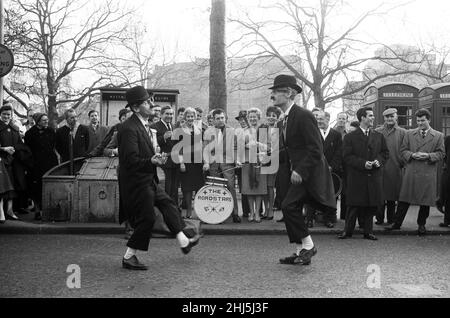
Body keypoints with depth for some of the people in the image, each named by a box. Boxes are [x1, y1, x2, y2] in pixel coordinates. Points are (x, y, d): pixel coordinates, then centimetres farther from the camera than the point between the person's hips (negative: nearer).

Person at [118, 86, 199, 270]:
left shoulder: (144, 125, 9)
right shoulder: (129, 129, -22)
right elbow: (131, 161, -27)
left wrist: (155, 159, 13)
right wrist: (151, 162, -37)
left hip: (148, 181, 10)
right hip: (137, 183, -10)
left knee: (167, 204, 16)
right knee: (147, 219, -3)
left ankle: (183, 242, 28)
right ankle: (129, 258, 11)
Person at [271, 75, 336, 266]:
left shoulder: (304, 116, -15)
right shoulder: (283, 121, 13)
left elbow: (315, 149, -19)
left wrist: (301, 171, -24)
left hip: (306, 173, -9)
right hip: (292, 173, 9)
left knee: (288, 206, -19)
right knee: (292, 210, 9)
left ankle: (308, 246, -3)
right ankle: (301, 253, 19)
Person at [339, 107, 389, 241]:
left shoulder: (379, 136, 14)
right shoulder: (350, 137, 2)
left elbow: (385, 153, 16)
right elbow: (347, 157, -5)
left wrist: (379, 160, -6)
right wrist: (363, 163, -16)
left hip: (374, 177, 3)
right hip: (356, 177, -3)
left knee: (371, 206, 6)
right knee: (354, 205, 0)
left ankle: (368, 231, 17)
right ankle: (348, 231, 11)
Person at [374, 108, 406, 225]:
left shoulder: (402, 132, 5)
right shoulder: (377, 132, 7)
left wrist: (403, 163, -4)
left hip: (395, 169, 0)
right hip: (380, 168, 0)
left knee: (392, 197, 6)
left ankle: (391, 219, 16)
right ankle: (379, 219, 10)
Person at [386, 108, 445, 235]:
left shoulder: (438, 136, 6)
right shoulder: (409, 134, 10)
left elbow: (441, 154, 4)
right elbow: (403, 150, 9)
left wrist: (428, 156, -14)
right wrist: (412, 155, -10)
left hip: (428, 174, -1)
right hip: (410, 172, 1)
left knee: (425, 201, 6)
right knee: (404, 199, 2)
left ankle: (421, 224, 20)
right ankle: (397, 223, 9)